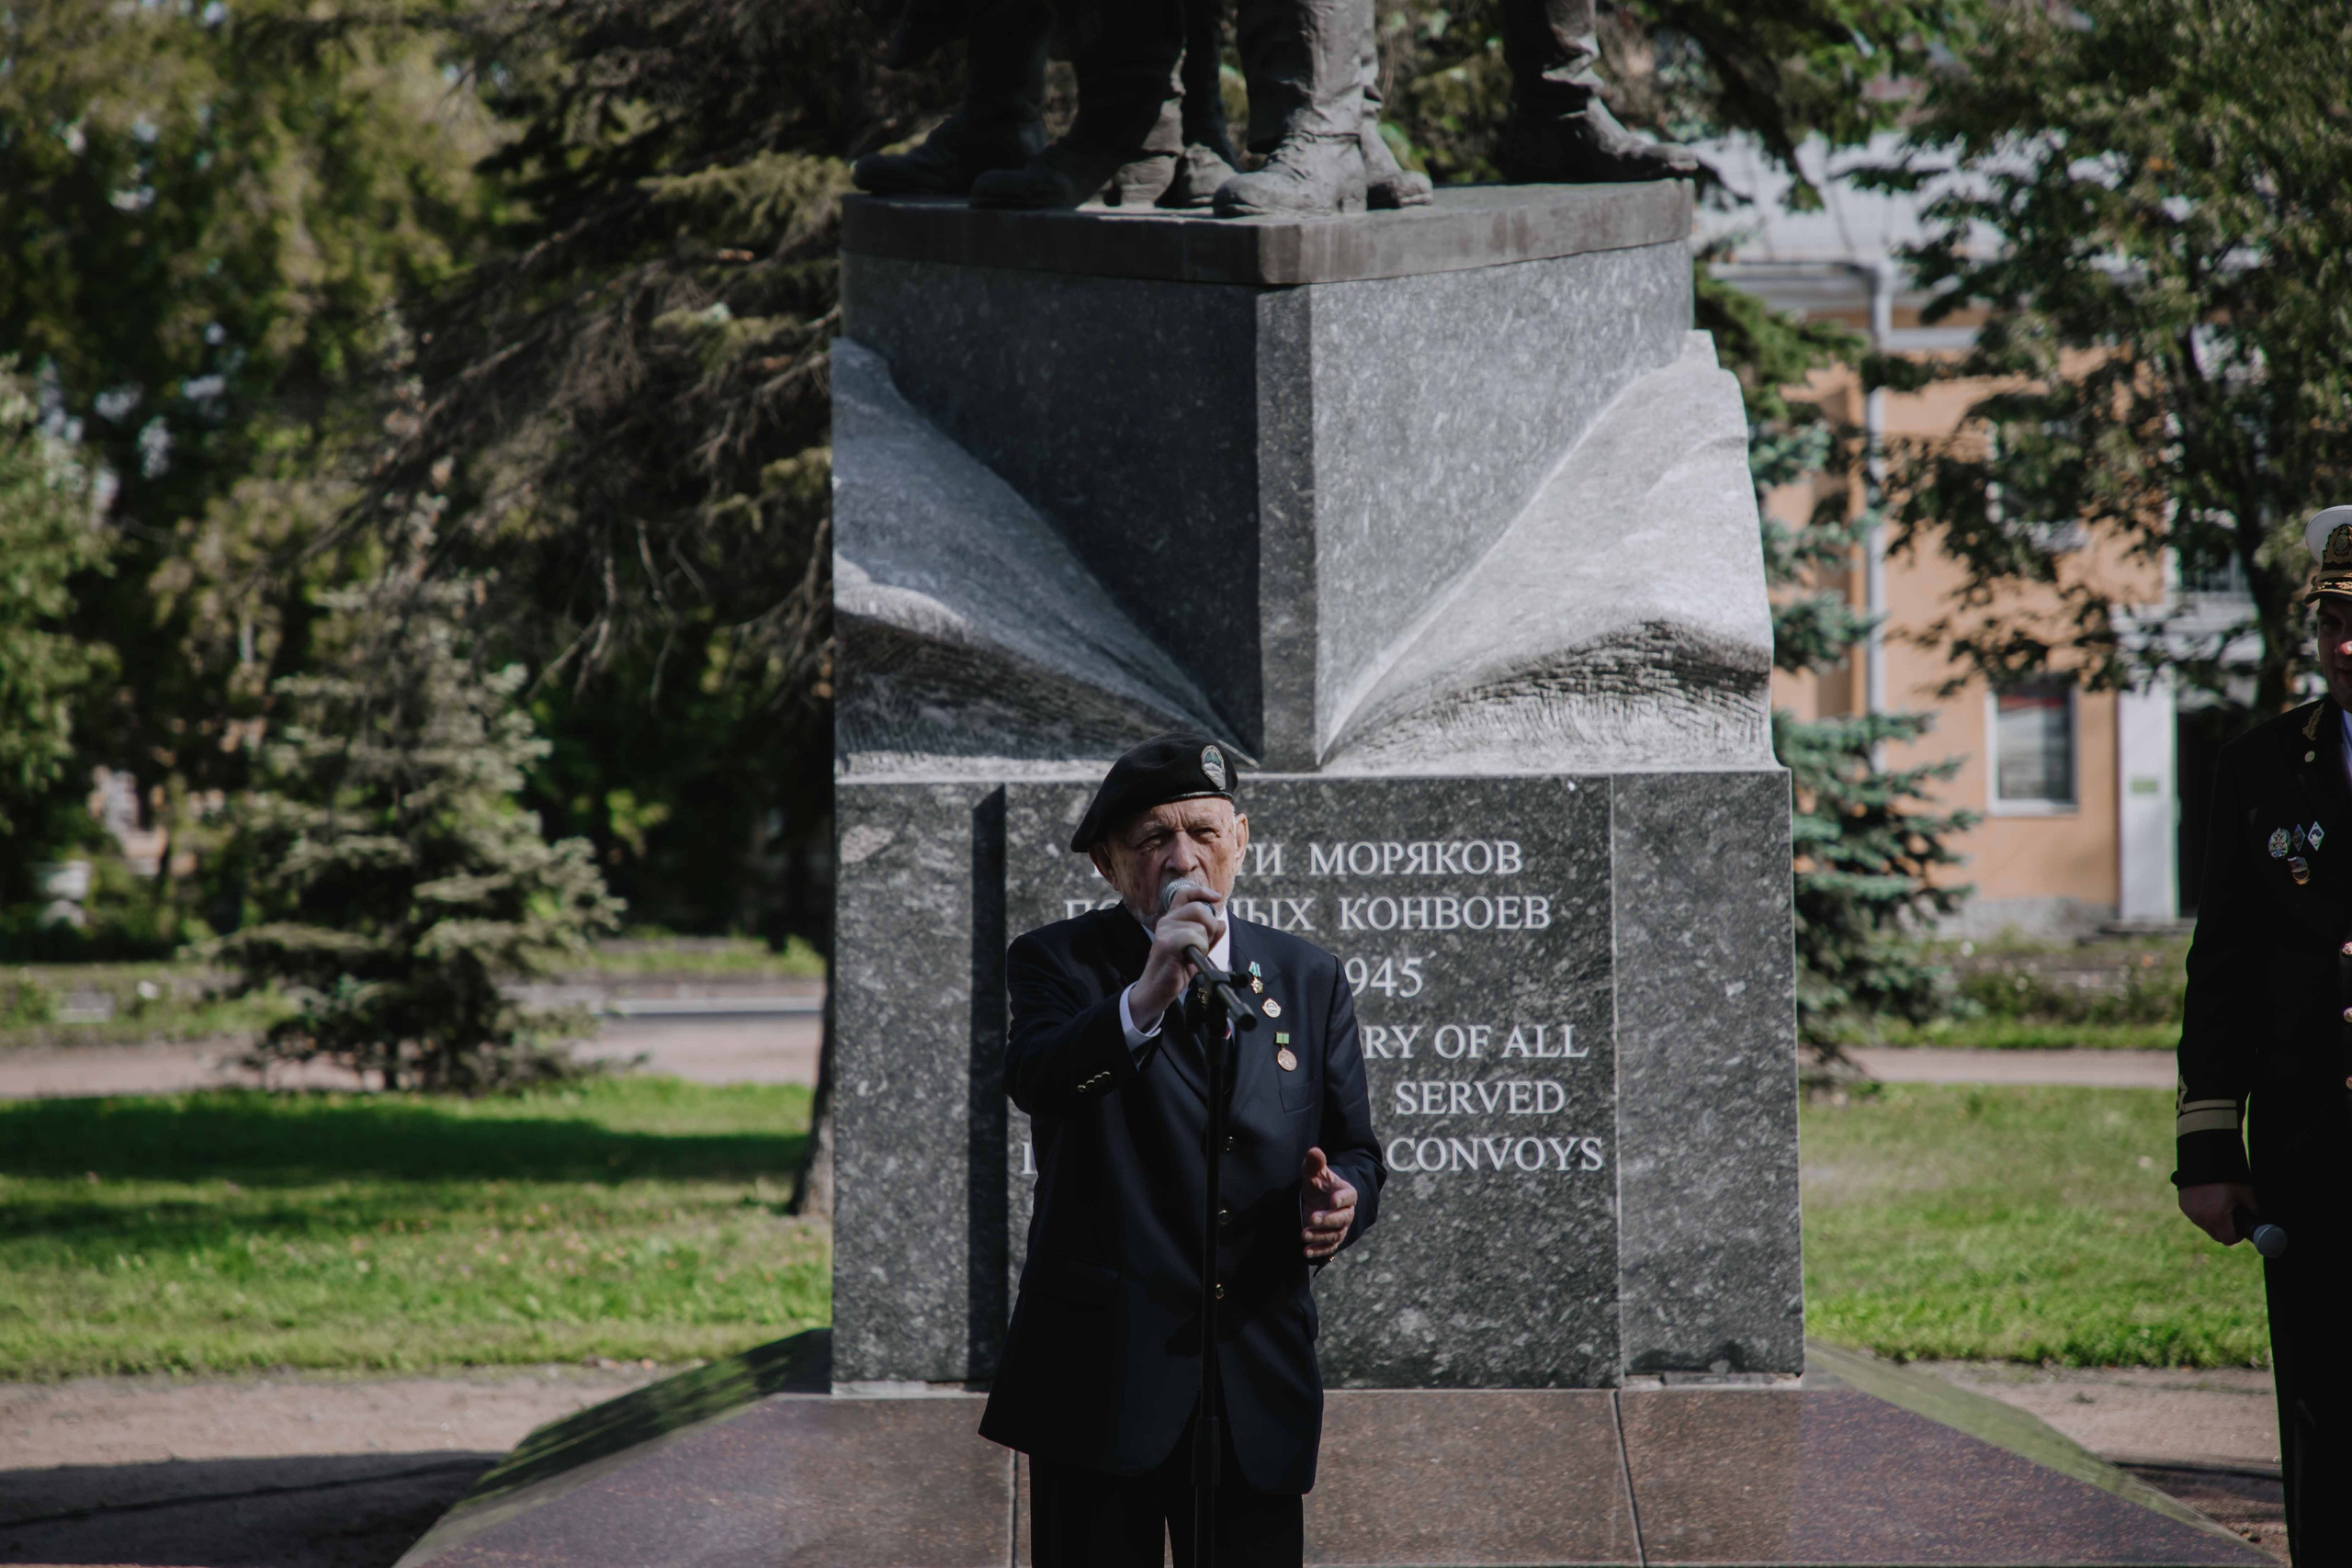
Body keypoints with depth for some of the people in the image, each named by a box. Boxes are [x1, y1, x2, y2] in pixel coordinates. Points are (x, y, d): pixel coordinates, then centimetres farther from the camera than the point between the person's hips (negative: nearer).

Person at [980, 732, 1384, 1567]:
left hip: (1258, 1382, 3)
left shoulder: (1309, 979, 12)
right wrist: (1142, 1001, -38)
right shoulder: (1059, 960, 1)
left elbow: (1355, 1149, 14)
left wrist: (1339, 1196, -10)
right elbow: (1033, 1079, -21)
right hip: (1100, 1371, -3)